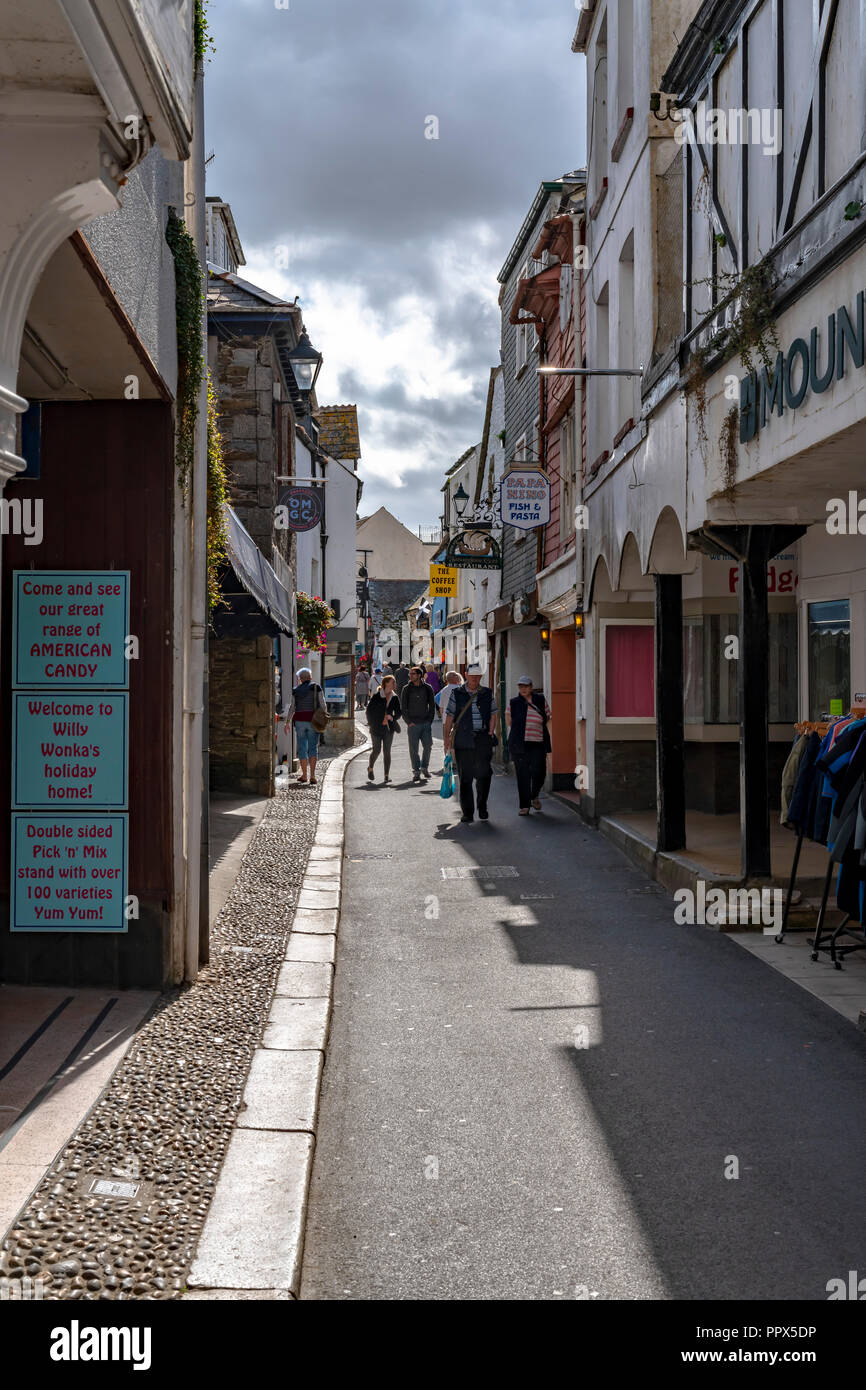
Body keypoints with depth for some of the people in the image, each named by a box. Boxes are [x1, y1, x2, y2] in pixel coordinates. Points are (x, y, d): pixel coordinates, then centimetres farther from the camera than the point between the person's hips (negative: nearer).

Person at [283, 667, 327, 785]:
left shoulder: (296, 690, 4)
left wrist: (287, 723, 7)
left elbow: (292, 708, 2)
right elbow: (322, 705, -5)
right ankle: (312, 776, -11)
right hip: (313, 720, -1)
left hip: (299, 720, 1)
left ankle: (304, 776, 12)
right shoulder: (316, 687, -2)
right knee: (313, 747, 1)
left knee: (302, 748, 8)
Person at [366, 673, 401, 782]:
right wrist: (371, 724, -6)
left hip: (389, 728, 3)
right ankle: (370, 768, 26)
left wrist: (392, 717, -11)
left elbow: (398, 712, 10)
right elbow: (369, 710, -3)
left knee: (387, 751, 0)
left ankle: (386, 775, 4)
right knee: (377, 750, -2)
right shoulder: (377, 696, -6)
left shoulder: (394, 697, 6)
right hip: (377, 728, -3)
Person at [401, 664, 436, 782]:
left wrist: (430, 720, 1)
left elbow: (432, 706, 10)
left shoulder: (427, 688, 4)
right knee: (413, 749, -1)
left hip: (426, 723, 1)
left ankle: (424, 767, 18)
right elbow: (403, 707, 4)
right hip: (413, 724, -1)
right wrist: (408, 721, -4)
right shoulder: (407, 689, 2)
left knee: (428, 746, -1)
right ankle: (416, 771, 7)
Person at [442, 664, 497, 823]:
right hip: (463, 740, 0)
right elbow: (449, 717, 7)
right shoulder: (457, 693, 7)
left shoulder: (487, 693, 10)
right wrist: (446, 738, 1)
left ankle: (482, 807, 9)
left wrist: (490, 734, -3)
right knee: (465, 776, 2)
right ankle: (467, 812, 10)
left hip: (483, 739, 0)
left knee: (484, 773, -10)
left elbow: (493, 715, 10)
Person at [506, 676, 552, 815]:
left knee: (538, 772, -7)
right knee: (522, 775, -3)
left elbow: (547, 719, 16)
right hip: (519, 744, 0)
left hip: (538, 743, 0)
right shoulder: (514, 703, 6)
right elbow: (509, 722, 11)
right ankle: (524, 806, 3)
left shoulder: (541, 700, 7)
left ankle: (535, 796, 24)